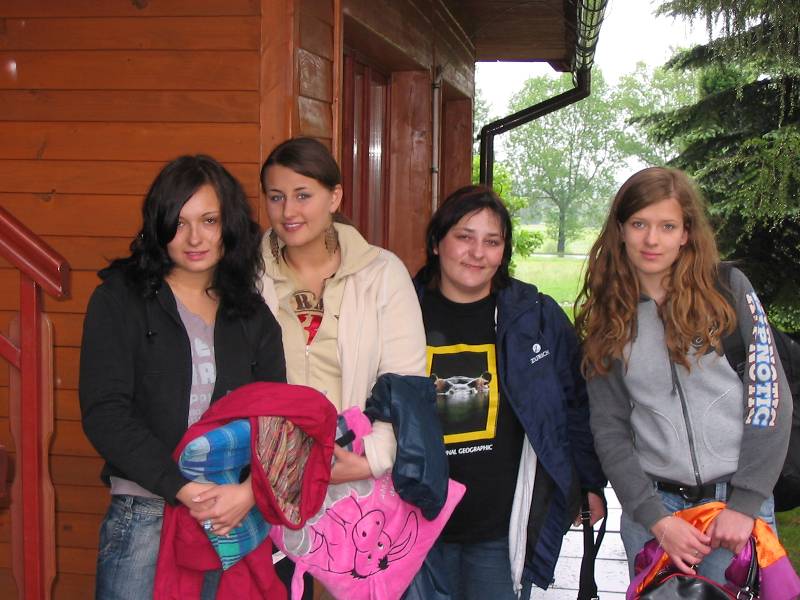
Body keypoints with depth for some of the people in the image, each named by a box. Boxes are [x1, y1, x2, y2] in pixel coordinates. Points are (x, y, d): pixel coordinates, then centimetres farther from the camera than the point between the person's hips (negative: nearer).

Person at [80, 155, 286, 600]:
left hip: (234, 518, 3)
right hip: (144, 516, -3)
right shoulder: (119, 300, -1)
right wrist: (185, 490, -17)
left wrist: (249, 492, -14)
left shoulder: (253, 316, 9)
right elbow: (105, 413, -10)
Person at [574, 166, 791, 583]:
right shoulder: (606, 318, 4)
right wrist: (656, 519, -9)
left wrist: (745, 505, -10)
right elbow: (609, 428, 1)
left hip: (738, 503, -1)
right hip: (650, 507, 2)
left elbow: (770, 395, -5)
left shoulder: (729, 289, -1)